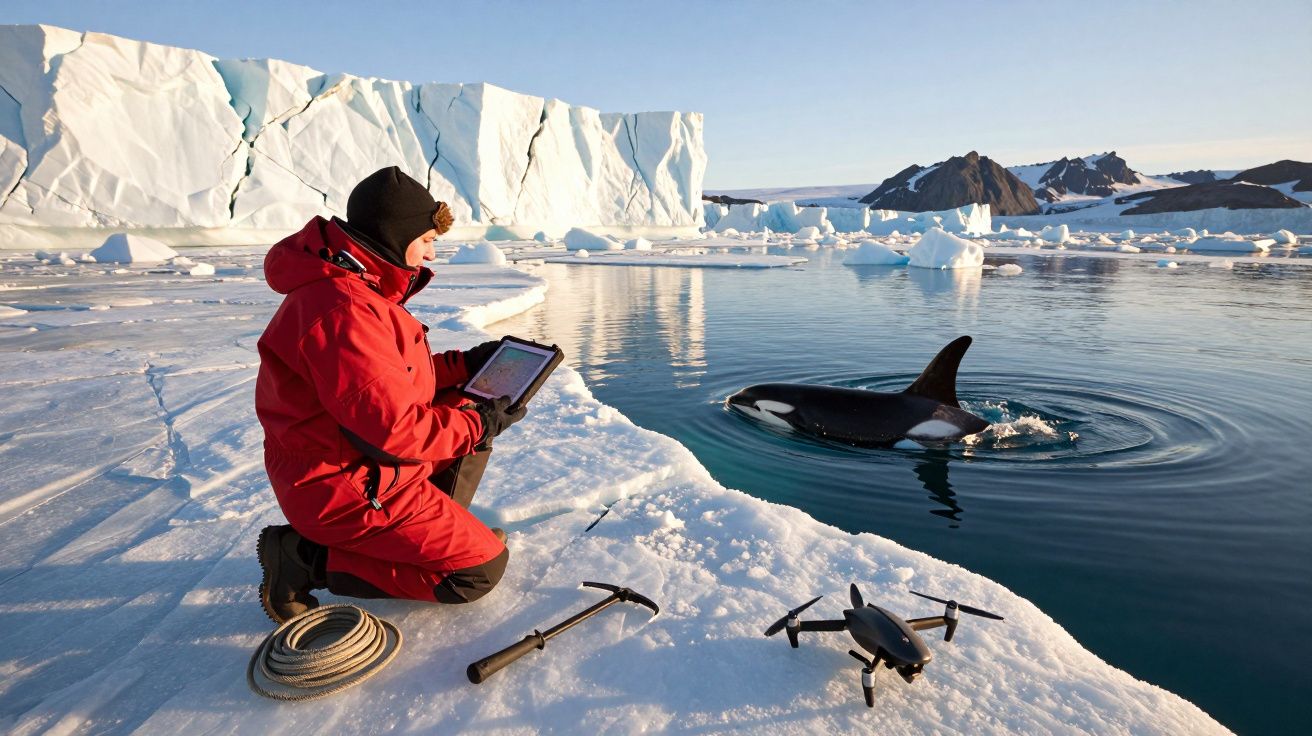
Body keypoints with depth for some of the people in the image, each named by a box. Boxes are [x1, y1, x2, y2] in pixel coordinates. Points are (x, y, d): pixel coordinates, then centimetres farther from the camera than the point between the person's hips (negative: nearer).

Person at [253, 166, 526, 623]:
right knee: (482, 567, -7)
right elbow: (392, 429, -29)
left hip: (367, 460, 10)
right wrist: (481, 424, -16)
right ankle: (307, 557, -3)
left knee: (468, 409, 14)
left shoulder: (357, 286, 8)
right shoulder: (344, 310, -27)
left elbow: (397, 378, 16)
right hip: (344, 486, -10)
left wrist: (465, 364, 7)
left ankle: (432, 532, 10)